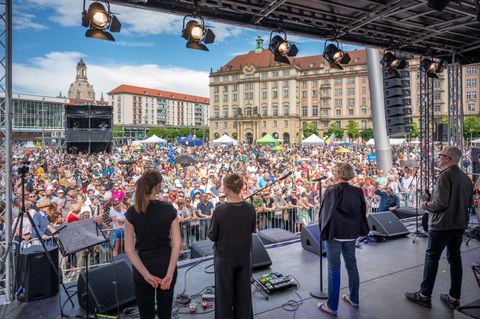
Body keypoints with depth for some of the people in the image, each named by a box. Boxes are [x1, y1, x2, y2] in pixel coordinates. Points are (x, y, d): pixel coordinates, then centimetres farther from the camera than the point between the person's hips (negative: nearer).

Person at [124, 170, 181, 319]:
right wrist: (170, 273, -12)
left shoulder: (132, 212, -10)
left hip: (143, 267, 0)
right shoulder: (169, 209, -11)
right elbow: (177, 243, -14)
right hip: (166, 265, 0)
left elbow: (129, 248, -12)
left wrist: (146, 274, -12)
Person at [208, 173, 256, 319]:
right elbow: (252, 229, 4)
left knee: (225, 292, 16)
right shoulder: (250, 208, -11)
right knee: (243, 290, 21)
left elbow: (212, 236, -12)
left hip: (225, 257, -3)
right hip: (244, 255, 4)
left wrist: (210, 232, 7)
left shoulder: (220, 210, -22)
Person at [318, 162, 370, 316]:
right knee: (351, 265, 19)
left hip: (335, 233, -5)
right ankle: (354, 298, 34)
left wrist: (325, 230, 6)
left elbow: (325, 211, -8)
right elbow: (362, 212, 6)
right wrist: (355, 228, 16)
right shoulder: (358, 191, 0)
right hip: (351, 233, 5)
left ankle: (332, 306, 13)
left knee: (334, 269, 3)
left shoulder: (331, 190, -14)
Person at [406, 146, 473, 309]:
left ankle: (424, 295, 10)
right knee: (455, 257, 14)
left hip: (442, 224, -8)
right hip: (460, 223, 8)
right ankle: (454, 297, 23)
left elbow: (440, 203, -22)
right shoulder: (465, 177, 8)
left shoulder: (445, 175, -18)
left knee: (431, 257, 1)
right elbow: (469, 202, 15)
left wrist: (425, 205, -5)